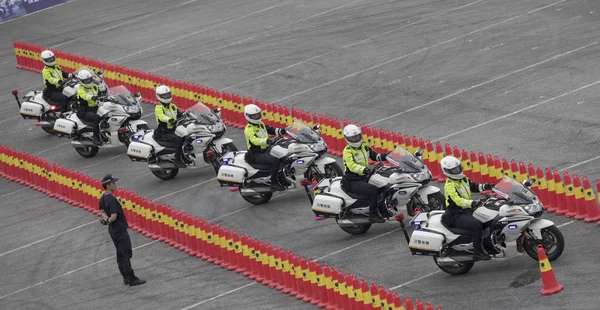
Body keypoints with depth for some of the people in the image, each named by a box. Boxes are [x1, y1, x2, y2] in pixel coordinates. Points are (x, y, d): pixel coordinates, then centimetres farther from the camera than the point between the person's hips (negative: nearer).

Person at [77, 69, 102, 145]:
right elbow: (85, 96, -31)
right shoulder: (81, 89, -8)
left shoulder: (94, 87, 15)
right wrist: (92, 97, -51)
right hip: (85, 112, -7)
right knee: (96, 118, -34)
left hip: (95, 109, 7)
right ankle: (95, 137, -29)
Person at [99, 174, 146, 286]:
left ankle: (126, 277, 21)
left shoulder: (103, 198, 7)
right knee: (126, 254, -6)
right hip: (120, 230, -10)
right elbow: (114, 216, -26)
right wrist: (108, 221, -7)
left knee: (120, 254, 15)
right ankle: (131, 279, -5)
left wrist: (106, 219, -1)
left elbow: (103, 211, 18)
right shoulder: (111, 199, -23)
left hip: (113, 230, 10)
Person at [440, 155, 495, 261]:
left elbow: (473, 186, 20)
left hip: (468, 210, 9)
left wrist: (485, 187, 1)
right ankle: (477, 252, -25)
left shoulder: (463, 179, 10)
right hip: (457, 215, -9)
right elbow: (457, 200, -32)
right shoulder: (449, 186, -19)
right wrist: (472, 203, -46)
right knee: (477, 224, -30)